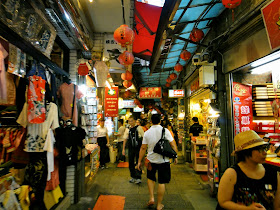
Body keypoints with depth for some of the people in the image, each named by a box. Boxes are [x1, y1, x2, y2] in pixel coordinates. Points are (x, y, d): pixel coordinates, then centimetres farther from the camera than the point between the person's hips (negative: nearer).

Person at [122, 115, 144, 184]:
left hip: (138, 148, -4)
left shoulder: (139, 128, -7)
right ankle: (133, 177, 25)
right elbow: (125, 139, 10)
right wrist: (123, 149, 8)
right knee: (131, 163, 10)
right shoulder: (128, 129, 3)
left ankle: (138, 178, 7)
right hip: (131, 148, 4)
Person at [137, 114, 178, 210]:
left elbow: (143, 148, -3)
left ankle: (151, 198, 18)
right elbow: (173, 145, -10)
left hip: (151, 160, 2)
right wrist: (175, 156, 4)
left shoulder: (147, 133, -6)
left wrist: (139, 161, 5)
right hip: (163, 160, -1)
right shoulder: (165, 130, -10)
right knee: (161, 182, 11)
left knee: (150, 178, 26)